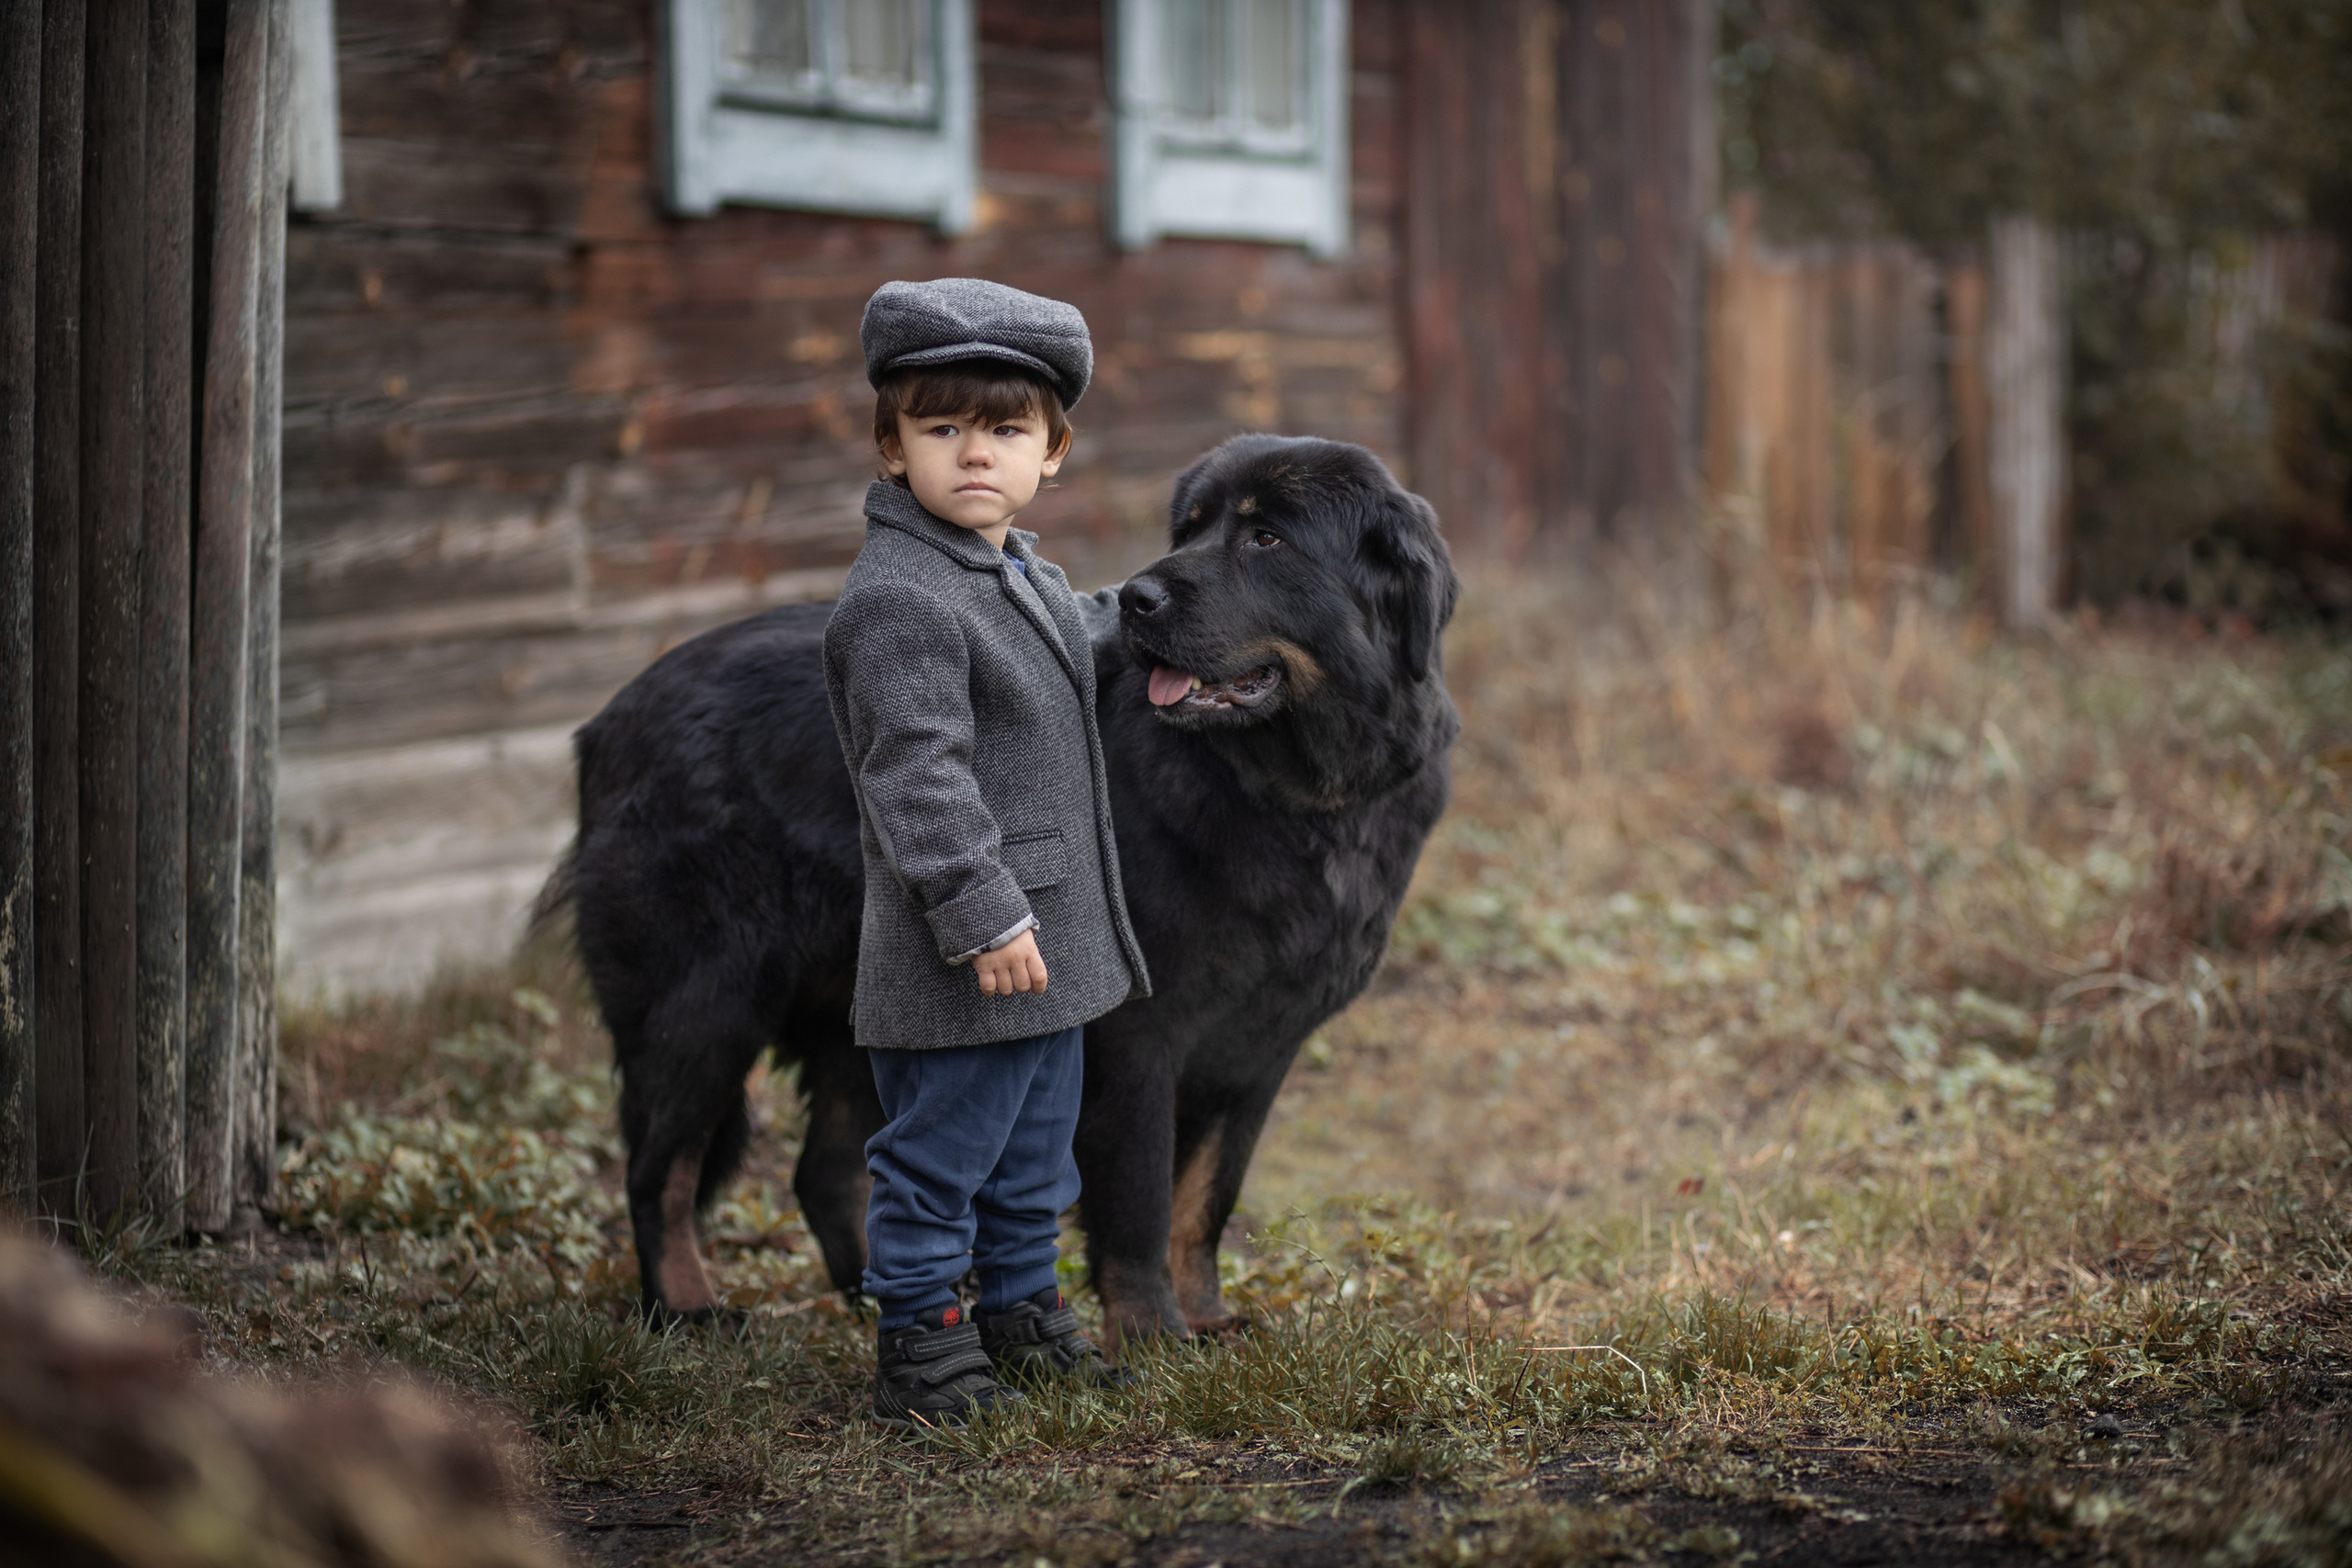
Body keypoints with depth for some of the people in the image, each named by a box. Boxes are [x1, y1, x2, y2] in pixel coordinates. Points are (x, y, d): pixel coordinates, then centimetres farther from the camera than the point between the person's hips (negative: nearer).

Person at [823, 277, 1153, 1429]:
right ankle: (920, 1346, 9)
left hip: (1047, 941, 10)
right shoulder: (897, 599, -18)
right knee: (938, 1158, -1)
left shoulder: (1032, 582, 13)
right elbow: (916, 775, -23)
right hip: (959, 956, -10)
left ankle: (1022, 1314, 33)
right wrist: (983, 914, -26)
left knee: (1036, 1151, 20)